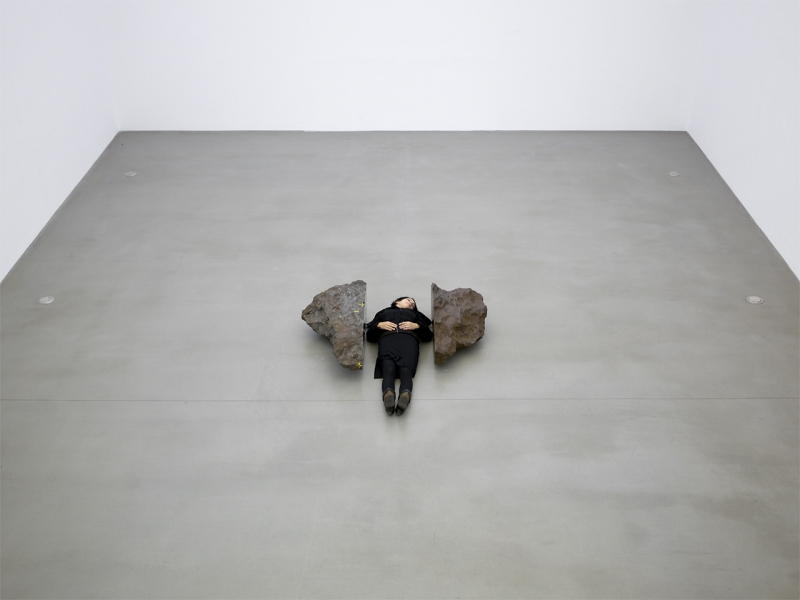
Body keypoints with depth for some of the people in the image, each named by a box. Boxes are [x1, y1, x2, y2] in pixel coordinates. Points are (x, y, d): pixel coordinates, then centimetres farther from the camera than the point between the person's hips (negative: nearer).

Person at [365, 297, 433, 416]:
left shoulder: (415, 314, 41)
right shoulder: (383, 313, 39)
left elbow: (428, 336, 26)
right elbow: (370, 336, 26)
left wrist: (417, 326, 8)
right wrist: (379, 325, 7)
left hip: (409, 339, 0)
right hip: (387, 339, 0)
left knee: (406, 370, -33)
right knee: (388, 369, -32)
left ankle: (405, 395, -59)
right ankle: (388, 393, -59)